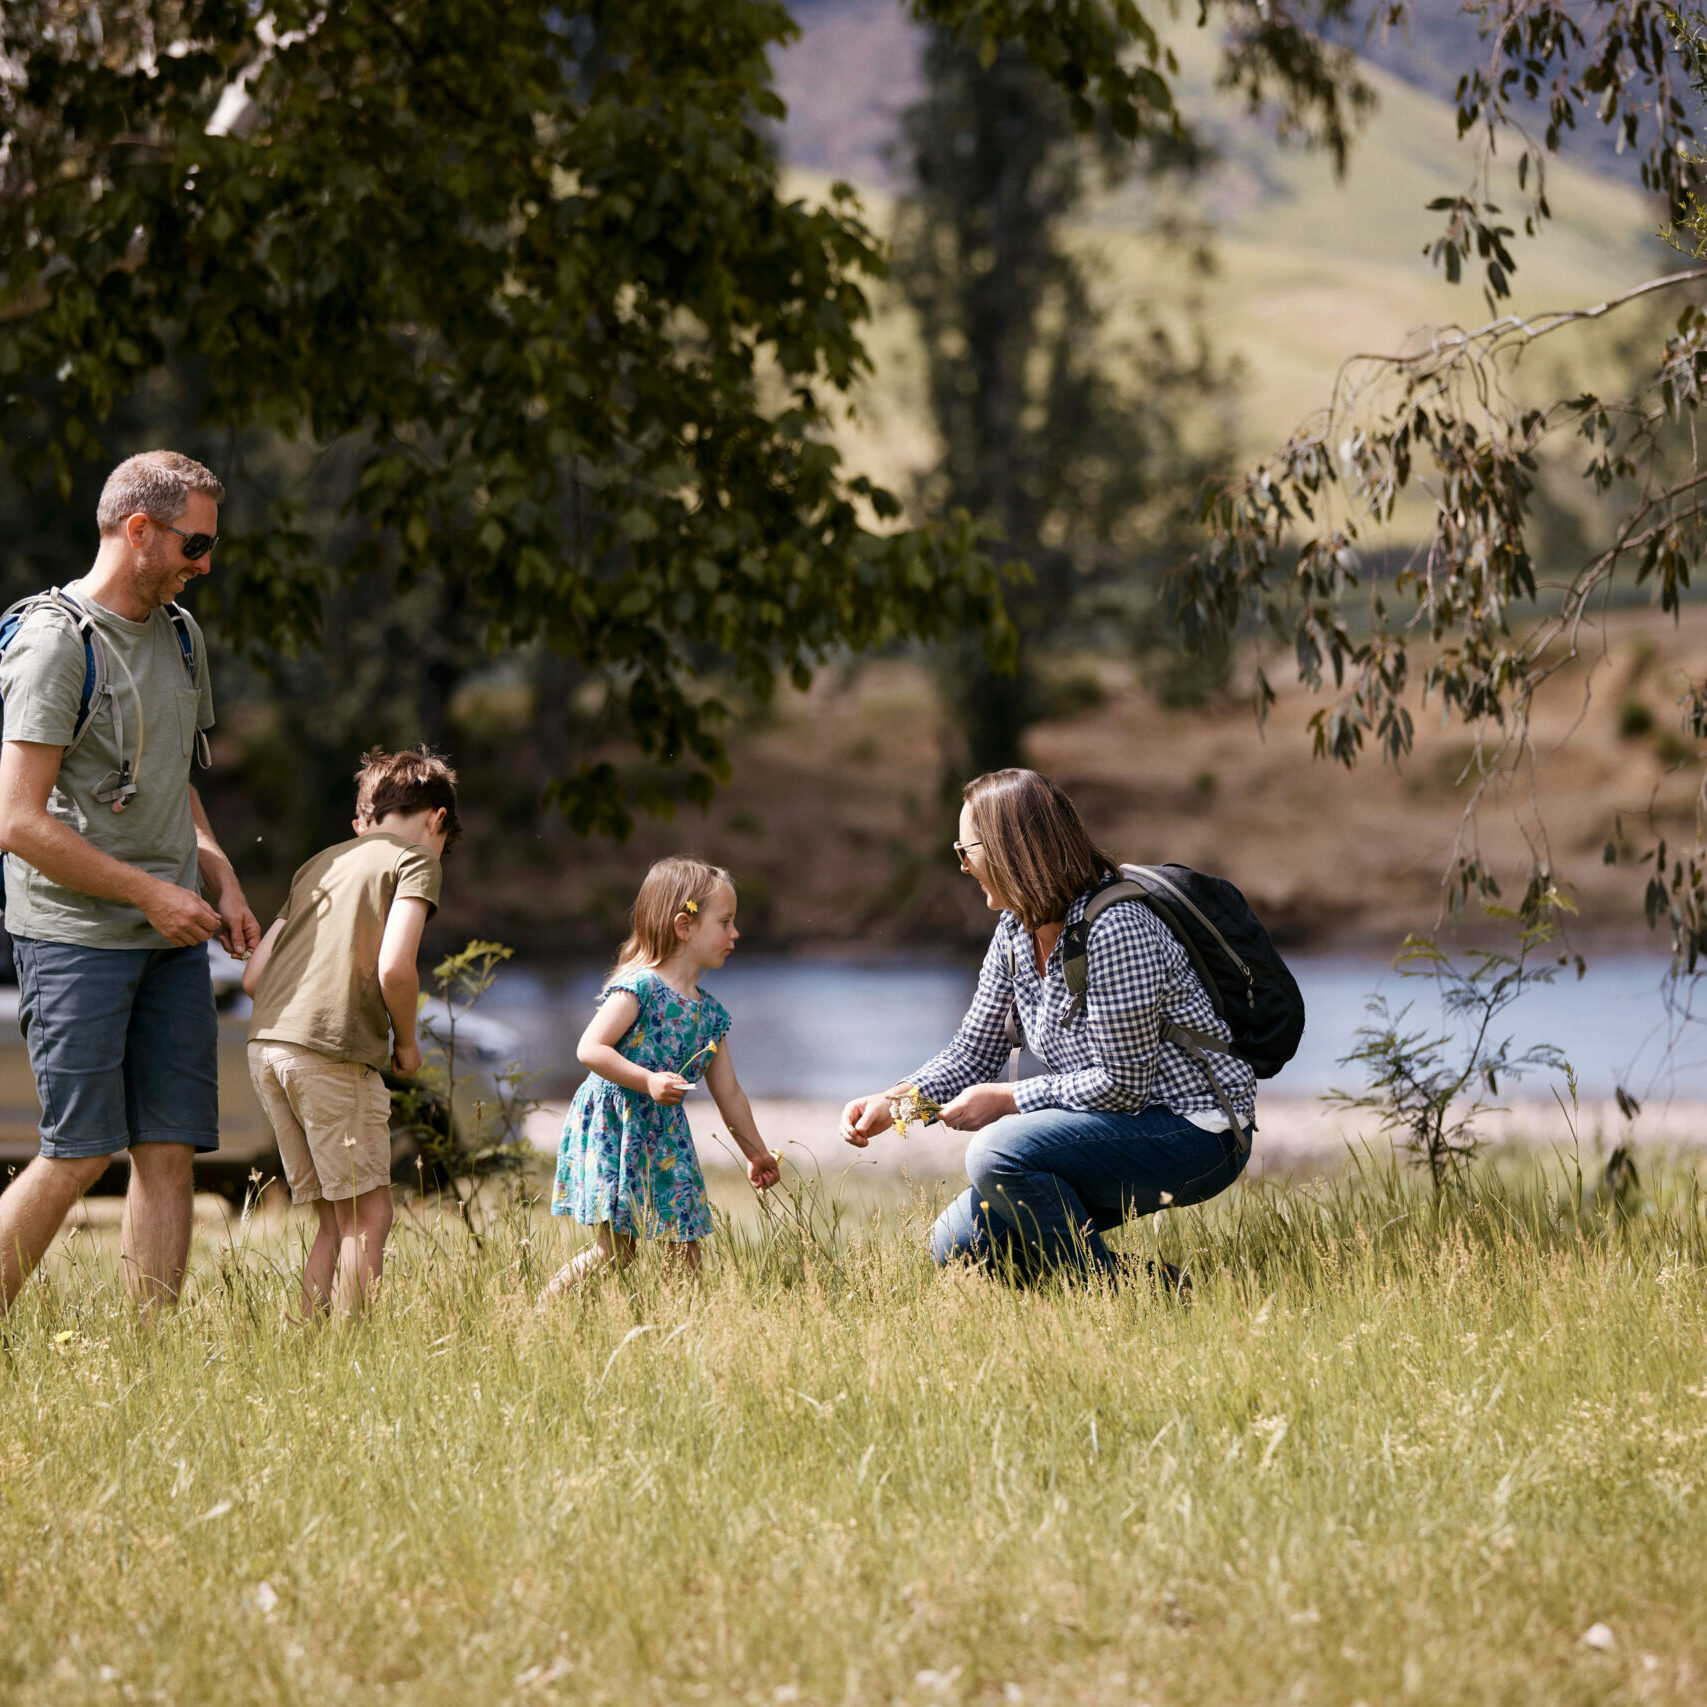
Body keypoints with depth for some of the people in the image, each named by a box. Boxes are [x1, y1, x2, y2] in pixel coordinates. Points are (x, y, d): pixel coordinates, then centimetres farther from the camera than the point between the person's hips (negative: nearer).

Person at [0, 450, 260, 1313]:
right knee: (75, 1156, -7)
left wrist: (218, 876, 10)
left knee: (169, 1150, 2)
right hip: (76, 935, -7)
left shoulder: (180, 636, 14)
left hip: (172, 936, 7)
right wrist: (151, 893, -13)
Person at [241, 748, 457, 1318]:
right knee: (368, 1213, -1)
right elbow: (394, 967, -11)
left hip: (267, 1042, 7)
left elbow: (254, 976, 19)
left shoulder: (319, 864, 25)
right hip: (333, 1052, -7)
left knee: (336, 1220, 13)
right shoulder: (415, 859, 5)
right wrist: (406, 1041, 4)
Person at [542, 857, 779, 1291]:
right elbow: (590, 1049, -20)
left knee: (686, 1250, 3)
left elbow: (728, 1093, 20)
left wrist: (756, 1153, 24)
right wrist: (649, 1081, -27)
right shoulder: (639, 987, -13)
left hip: (664, 1138, 8)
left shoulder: (709, 1012, 11)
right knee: (616, 1249, -9)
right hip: (614, 1129, -8)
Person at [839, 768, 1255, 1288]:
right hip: (1132, 1123, 9)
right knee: (957, 1245, -1)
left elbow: (1122, 1084, -22)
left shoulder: (1114, 929, -23)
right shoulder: (1015, 932, 5)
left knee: (998, 1153, -28)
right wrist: (892, 1102, -5)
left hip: (1197, 1133, -9)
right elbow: (971, 1054, 11)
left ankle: (1118, 1294, -13)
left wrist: (1006, 1099, -15)